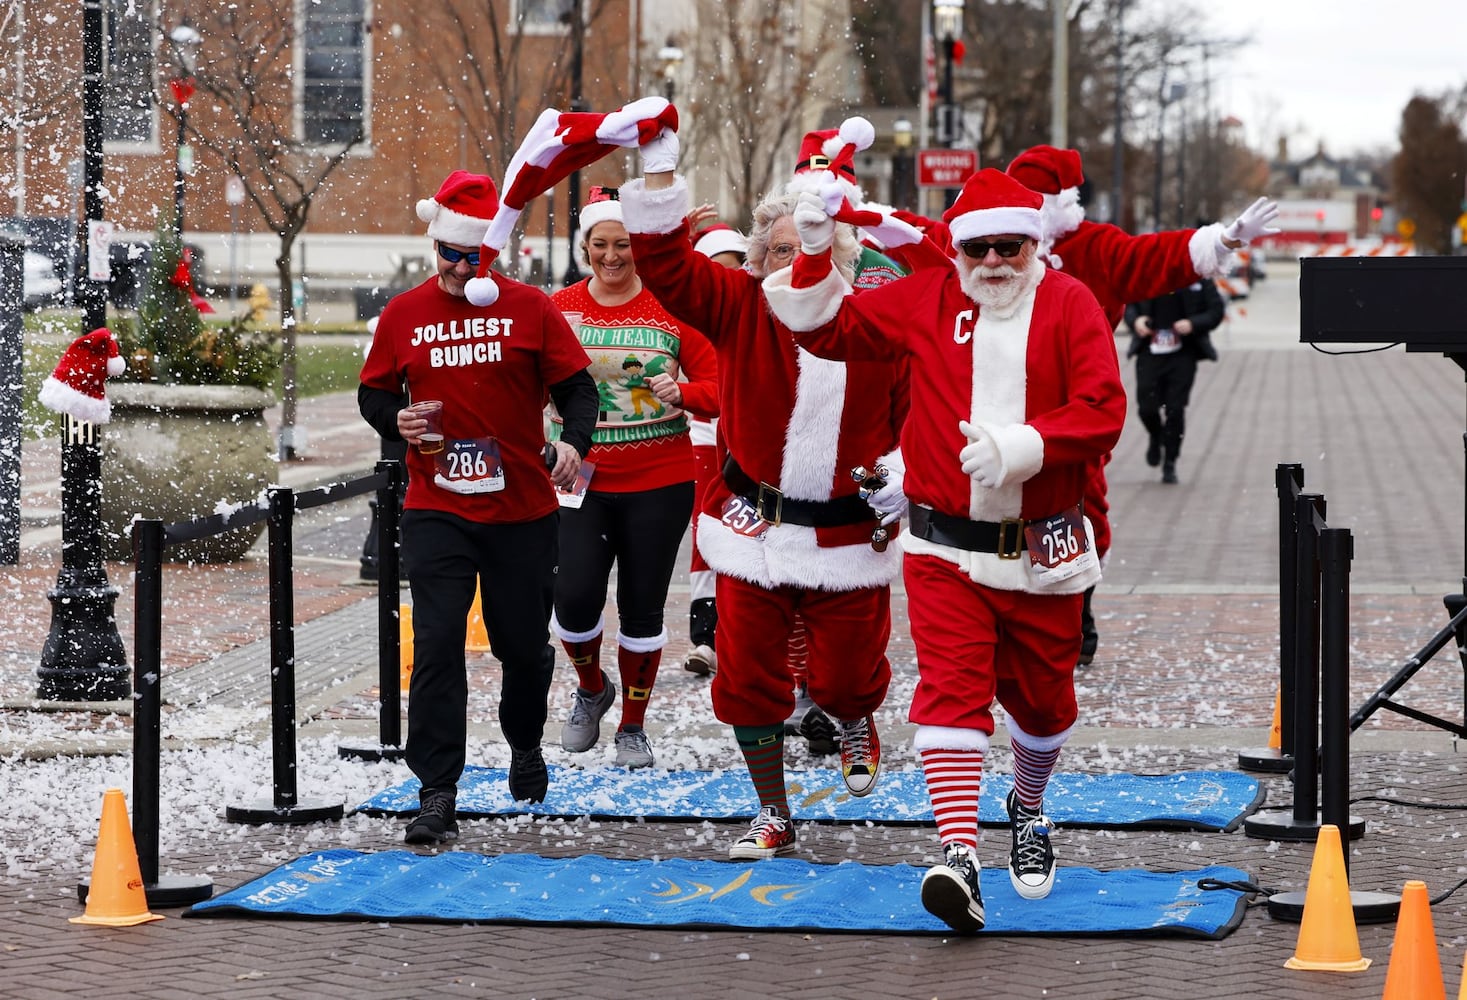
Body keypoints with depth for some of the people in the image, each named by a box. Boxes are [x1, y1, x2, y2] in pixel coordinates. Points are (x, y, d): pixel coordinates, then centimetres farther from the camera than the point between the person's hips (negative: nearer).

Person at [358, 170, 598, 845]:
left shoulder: (531, 310, 0)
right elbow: (373, 392, 13)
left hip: (524, 510, 0)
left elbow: (576, 386, 1)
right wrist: (395, 420, -9)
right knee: (437, 644, -12)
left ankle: (525, 744, 42)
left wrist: (575, 441, -18)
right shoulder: (404, 315, 3)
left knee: (522, 643, 11)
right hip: (436, 511, 0)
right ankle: (437, 794, -10)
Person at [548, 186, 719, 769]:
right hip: (580, 481, 1)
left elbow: (717, 385, -1)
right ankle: (592, 688, 23)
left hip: (658, 484, -1)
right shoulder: (559, 308, 2)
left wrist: (681, 393, -21)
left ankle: (633, 726, 22)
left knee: (642, 608, 3)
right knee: (575, 599, -9)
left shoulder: (671, 307, -2)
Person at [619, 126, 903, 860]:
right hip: (754, 527, 1)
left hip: (848, 534, -1)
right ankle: (773, 817, 20)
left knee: (845, 676, 4)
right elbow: (666, 265, -12)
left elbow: (917, 414, 4)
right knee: (749, 679, 3)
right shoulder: (741, 309, -4)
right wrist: (658, 172, -18)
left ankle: (855, 723, 44)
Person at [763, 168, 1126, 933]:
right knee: (952, 688, -15)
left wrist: (1020, 447, -23)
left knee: (1042, 694, 12)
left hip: (1042, 551, 0)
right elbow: (828, 329, 10)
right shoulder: (926, 301, 4)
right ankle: (959, 856, -23)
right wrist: (815, 251, -3)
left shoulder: (1069, 304, -2)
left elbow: (1103, 409, -11)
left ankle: (1029, 808, 43)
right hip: (946, 546, 0)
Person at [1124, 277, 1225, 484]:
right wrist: (1135, 320, -10)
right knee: (1146, 408, -2)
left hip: (1183, 355, -2)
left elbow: (1216, 310, -1)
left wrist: (1193, 324, -18)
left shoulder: (1199, 278, -4)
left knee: (1175, 409, -3)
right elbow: (1130, 303, 12)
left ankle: (1170, 464, 12)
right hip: (1150, 353, 2)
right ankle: (1156, 438, 34)